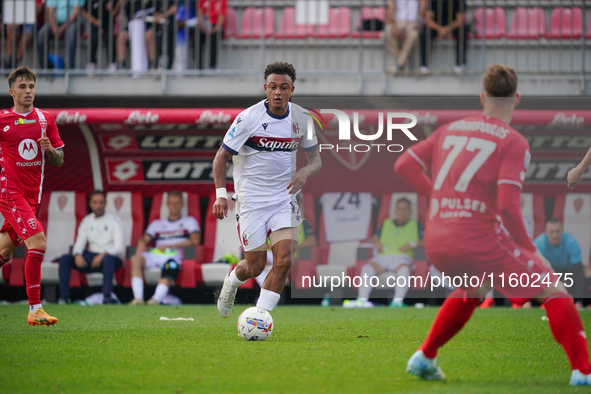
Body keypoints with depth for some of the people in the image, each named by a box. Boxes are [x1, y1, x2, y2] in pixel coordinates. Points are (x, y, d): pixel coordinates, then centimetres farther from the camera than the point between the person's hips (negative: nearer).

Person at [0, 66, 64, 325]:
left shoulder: (45, 120, 9)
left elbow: (59, 161, 12)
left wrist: (50, 149, -8)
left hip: (31, 197, 6)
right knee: (38, 243, -21)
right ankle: (35, 310, -20)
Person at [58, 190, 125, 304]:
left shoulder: (113, 220, -2)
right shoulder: (87, 221, 12)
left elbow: (119, 247, -12)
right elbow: (80, 242, 5)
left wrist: (103, 254, -30)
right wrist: (77, 255, -19)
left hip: (113, 257, -5)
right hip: (91, 256, 5)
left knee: (108, 259, -41)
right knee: (64, 259, -16)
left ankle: (107, 296, -48)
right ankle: (64, 297, -23)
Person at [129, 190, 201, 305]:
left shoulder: (189, 221, 22)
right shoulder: (157, 223, 32)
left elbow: (195, 240, 4)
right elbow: (144, 239, 21)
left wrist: (170, 246, -3)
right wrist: (142, 243, -7)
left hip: (175, 256, -3)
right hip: (156, 256, 3)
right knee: (135, 259, -30)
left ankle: (155, 300, -63)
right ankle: (138, 298, -41)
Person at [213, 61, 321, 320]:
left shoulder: (300, 118, -1)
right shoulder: (249, 118, -13)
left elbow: (315, 159, 9)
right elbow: (222, 156, -6)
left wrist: (304, 173, -15)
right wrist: (220, 194, -18)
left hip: (285, 199, 3)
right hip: (251, 200, -3)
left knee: (284, 261, -14)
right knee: (256, 266, 2)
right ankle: (232, 282, 38)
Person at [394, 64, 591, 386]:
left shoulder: (450, 130, 14)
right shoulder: (513, 143, -4)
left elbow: (404, 164, 15)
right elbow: (508, 206, -14)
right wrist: (530, 250, -2)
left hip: (435, 244, 7)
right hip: (480, 237, -7)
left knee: (473, 289, 36)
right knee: (553, 291, 3)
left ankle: (424, 358, 31)